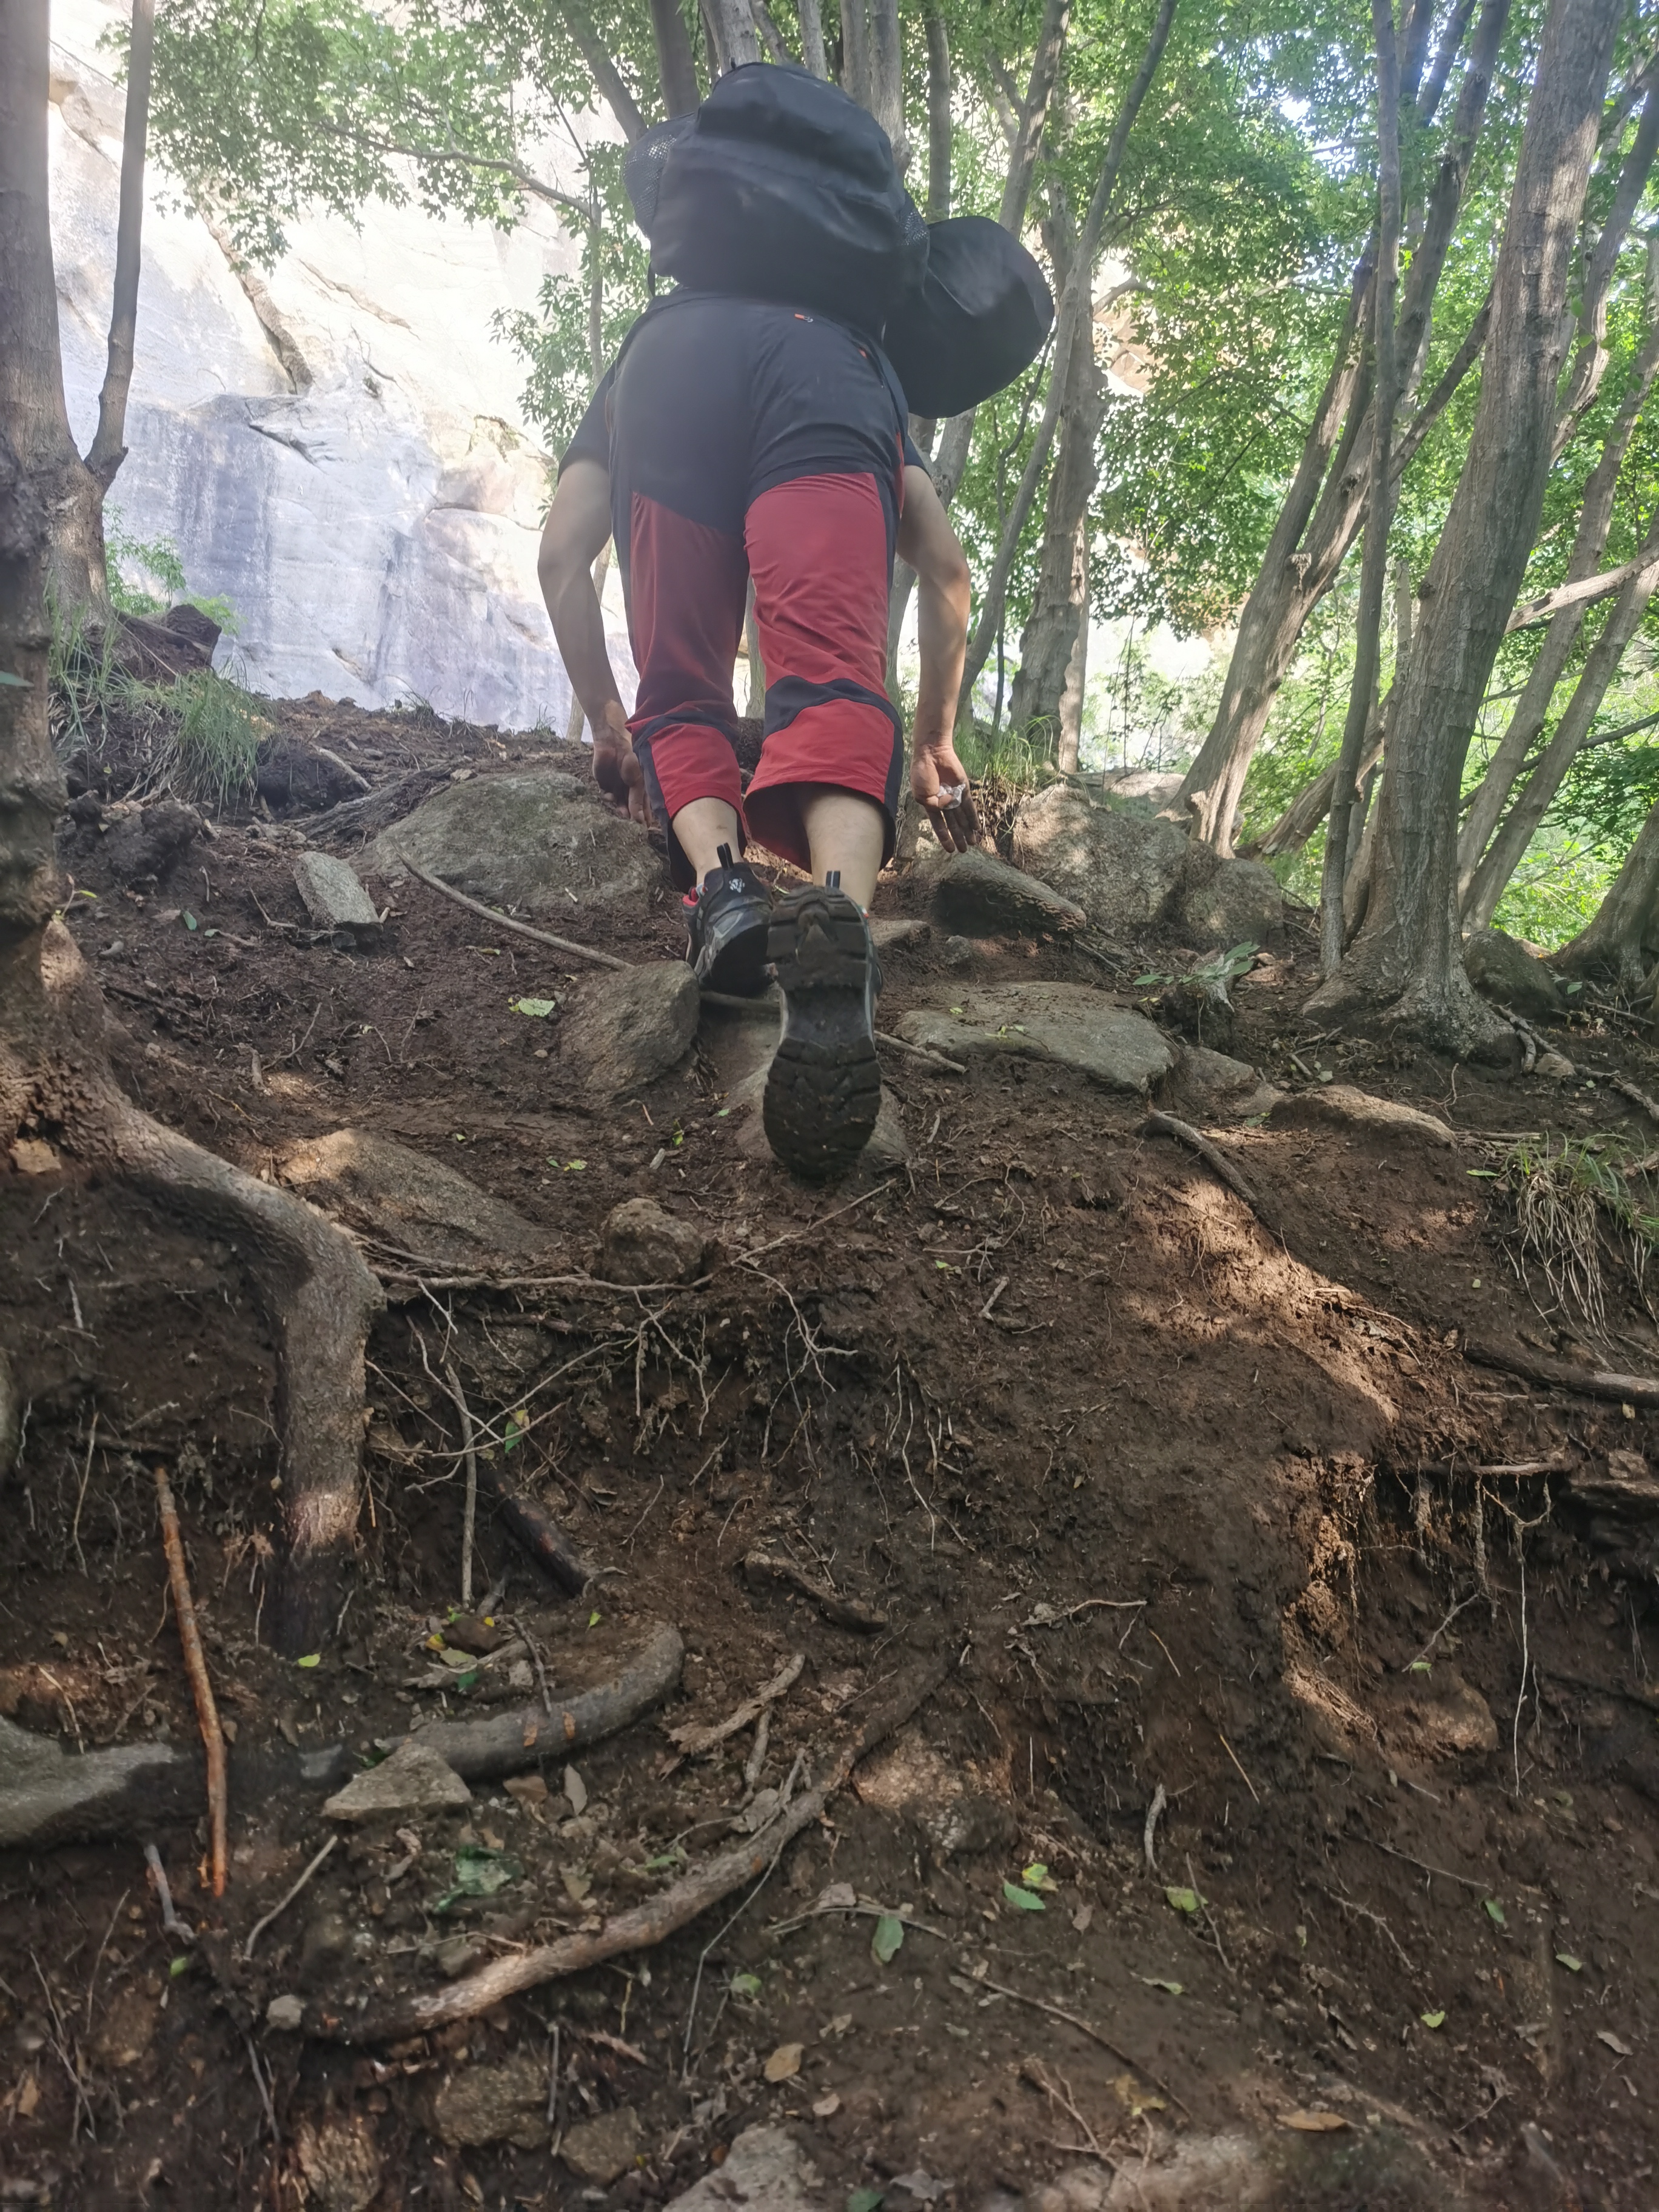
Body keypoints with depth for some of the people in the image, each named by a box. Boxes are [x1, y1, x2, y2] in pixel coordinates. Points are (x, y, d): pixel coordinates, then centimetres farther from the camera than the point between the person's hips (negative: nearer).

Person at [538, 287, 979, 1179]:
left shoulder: (630, 373, 44)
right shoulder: (863, 362, 45)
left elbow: (562, 558, 25)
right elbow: (944, 569, 30)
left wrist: (609, 725, 34)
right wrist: (933, 742, 38)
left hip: (674, 360, 1)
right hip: (827, 368, 0)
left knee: (682, 699, 9)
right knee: (832, 682, -15)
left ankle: (718, 882, -20)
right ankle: (842, 913, -44)